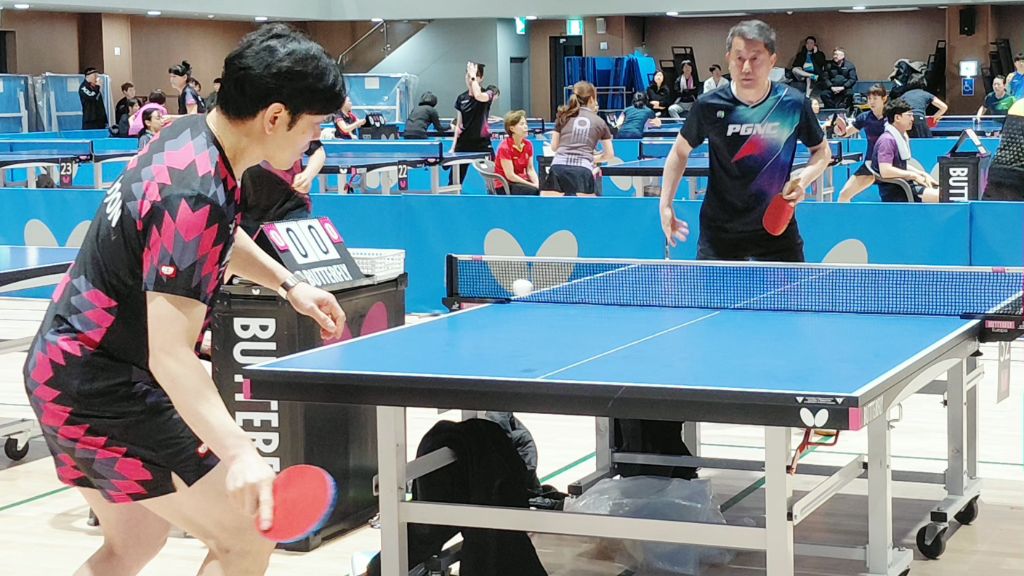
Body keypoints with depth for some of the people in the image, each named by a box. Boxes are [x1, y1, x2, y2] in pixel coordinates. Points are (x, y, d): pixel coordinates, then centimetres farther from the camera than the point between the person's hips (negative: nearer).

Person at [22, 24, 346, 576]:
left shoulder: (189, 136, 2)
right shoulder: (195, 195, -28)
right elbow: (170, 355, -34)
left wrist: (288, 284, 17)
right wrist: (239, 452, -45)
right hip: (103, 396, -10)